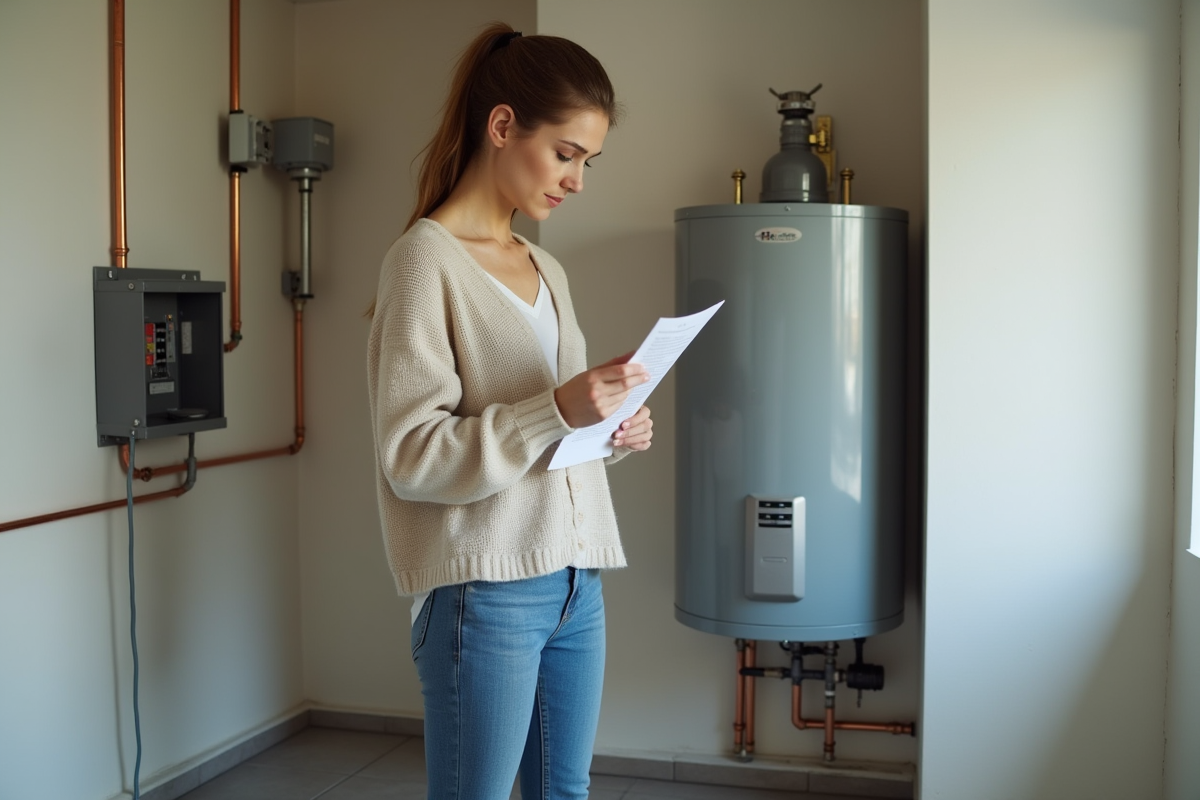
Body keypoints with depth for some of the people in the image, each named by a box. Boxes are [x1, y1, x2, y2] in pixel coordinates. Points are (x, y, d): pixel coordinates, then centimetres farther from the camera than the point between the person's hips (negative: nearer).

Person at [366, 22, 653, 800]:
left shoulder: (546, 269, 14)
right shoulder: (426, 258, -8)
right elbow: (411, 456, -15)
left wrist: (612, 432, 3)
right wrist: (557, 412, -24)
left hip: (575, 581, 7)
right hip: (485, 589, -7)